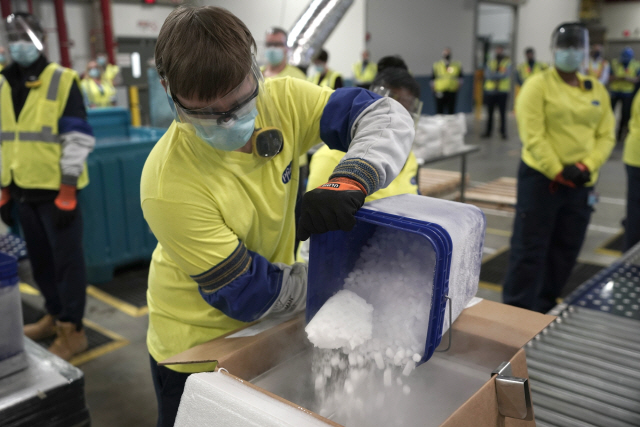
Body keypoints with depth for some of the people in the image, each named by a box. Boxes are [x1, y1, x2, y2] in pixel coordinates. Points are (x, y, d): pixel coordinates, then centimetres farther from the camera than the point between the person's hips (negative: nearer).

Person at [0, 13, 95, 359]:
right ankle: (55, 315, 33)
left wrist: (67, 193, -16)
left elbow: (78, 139, -12)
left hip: (56, 190, -6)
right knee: (39, 258, 16)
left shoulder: (62, 81, -8)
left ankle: (72, 330, 11)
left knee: (66, 259, 2)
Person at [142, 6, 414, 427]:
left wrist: (350, 180, -36)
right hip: (198, 346, -4)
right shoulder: (169, 186, -30)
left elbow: (389, 117, -16)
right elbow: (245, 293, -24)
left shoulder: (280, 103, -19)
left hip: (270, 328, 5)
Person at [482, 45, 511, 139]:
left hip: (503, 91, -2)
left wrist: (493, 75, -11)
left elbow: (506, 74, -11)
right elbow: (487, 74, -4)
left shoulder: (507, 63, 5)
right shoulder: (490, 63, 11)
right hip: (490, 90, 2)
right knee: (489, 112, 6)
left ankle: (503, 132, 4)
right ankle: (488, 131, 13)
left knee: (503, 112, -1)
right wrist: (499, 75, -14)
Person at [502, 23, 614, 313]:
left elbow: (606, 136, 6)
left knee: (566, 249, 13)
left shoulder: (597, 90, 10)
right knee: (530, 248, -2)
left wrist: (587, 166, -11)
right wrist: (558, 171, -18)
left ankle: (543, 308, 29)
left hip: (582, 183, 6)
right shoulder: (538, 85, -7)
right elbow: (532, 137, -15)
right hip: (540, 178, -6)